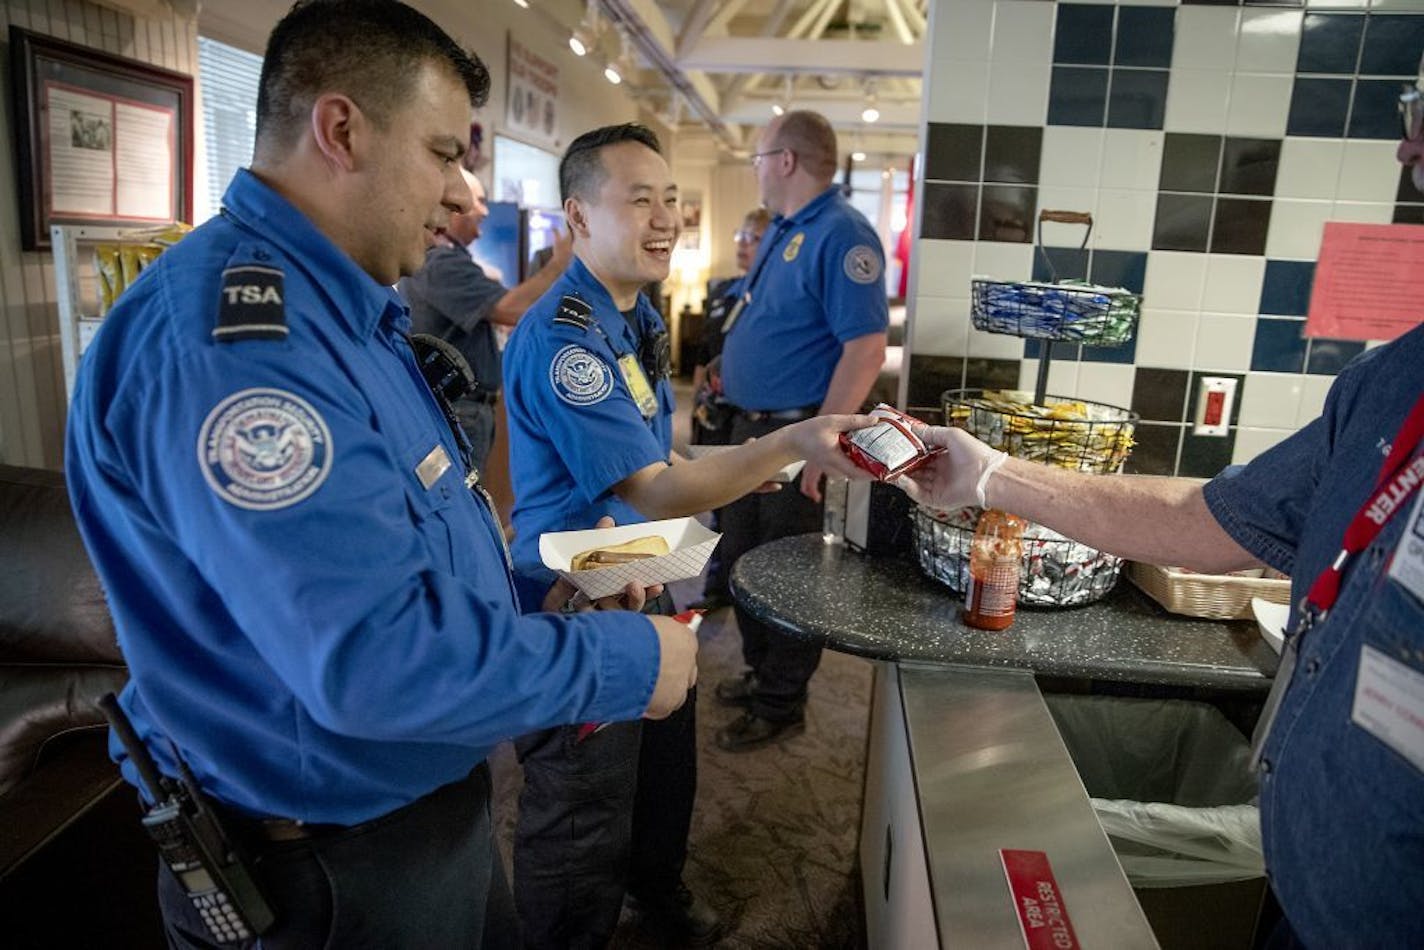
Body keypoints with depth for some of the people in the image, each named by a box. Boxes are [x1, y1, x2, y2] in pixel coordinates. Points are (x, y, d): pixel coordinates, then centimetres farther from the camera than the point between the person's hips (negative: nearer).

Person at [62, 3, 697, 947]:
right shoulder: (224, 330, -28)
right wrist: (625, 660, -23)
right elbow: (372, 657, -35)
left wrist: (536, 589, 3)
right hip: (339, 871, -9)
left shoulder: (342, 311, 7)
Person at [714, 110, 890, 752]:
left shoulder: (841, 235, -17)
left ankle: (780, 706, 21)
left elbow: (866, 349, -24)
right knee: (741, 558, 19)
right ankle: (762, 674, 37)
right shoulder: (781, 231, 13)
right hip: (752, 427, 10)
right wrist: (741, 405, 18)